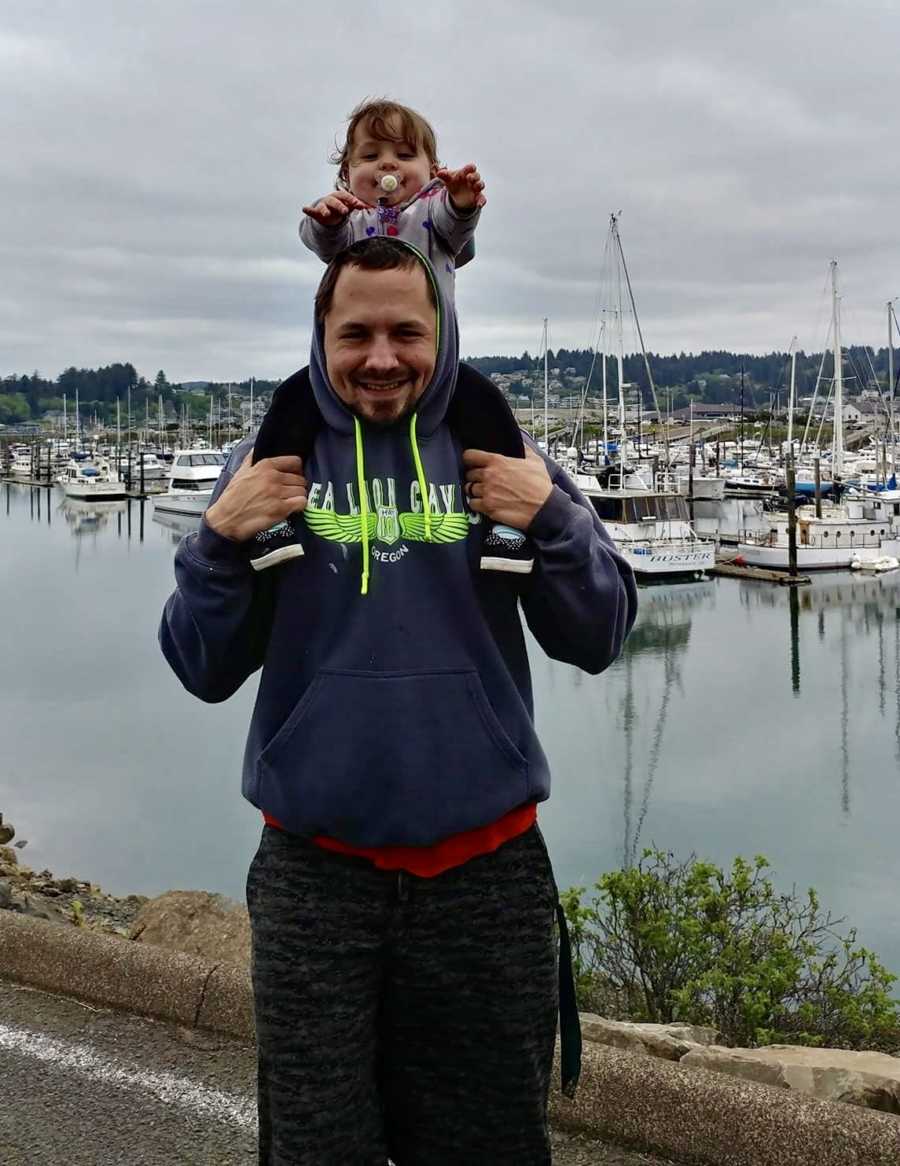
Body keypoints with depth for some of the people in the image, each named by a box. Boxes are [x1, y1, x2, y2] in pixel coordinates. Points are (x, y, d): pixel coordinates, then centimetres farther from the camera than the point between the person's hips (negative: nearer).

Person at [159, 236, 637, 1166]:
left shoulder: (501, 458, 3)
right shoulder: (267, 464, 2)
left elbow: (595, 642, 1)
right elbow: (205, 672, 2)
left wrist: (556, 520, -15)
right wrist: (221, 542, -14)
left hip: (485, 870, 1)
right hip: (314, 874, 0)